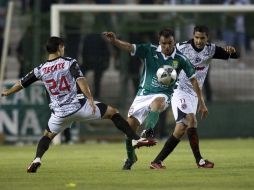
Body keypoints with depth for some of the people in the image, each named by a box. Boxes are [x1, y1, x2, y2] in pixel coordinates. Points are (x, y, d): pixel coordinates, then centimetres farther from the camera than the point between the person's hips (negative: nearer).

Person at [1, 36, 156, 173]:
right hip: (79, 106, -3)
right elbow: (80, 80, -19)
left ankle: (37, 159, 0)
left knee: (48, 135, 27)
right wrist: (90, 99, -24)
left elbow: (21, 84, 17)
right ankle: (135, 139, 1)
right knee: (113, 112, 11)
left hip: (60, 113, 3)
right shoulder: (69, 63, -3)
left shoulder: (40, 70, 6)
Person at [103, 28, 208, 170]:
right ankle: (131, 157, 23)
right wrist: (114, 41, -39)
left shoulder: (180, 59, -7)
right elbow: (129, 47, -18)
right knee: (130, 126, -2)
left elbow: (193, 80, 1)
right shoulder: (149, 50, -6)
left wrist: (202, 103, 1)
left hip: (163, 95, -2)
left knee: (157, 102, -39)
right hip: (144, 93, 2)